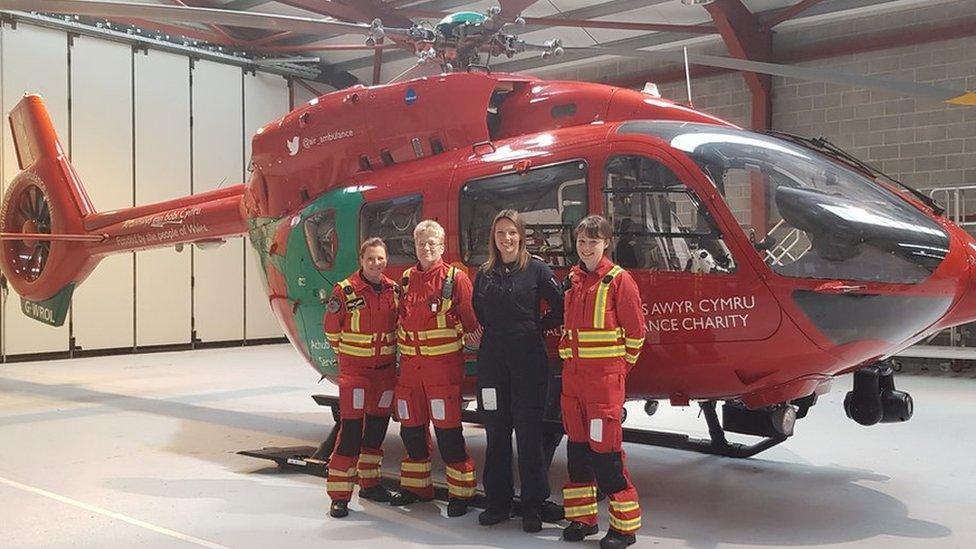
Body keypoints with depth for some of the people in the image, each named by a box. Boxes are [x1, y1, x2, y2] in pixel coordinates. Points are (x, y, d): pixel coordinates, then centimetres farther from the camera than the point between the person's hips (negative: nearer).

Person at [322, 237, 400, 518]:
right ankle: (339, 496, -3)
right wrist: (349, 355, 5)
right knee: (351, 430, -8)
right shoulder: (345, 291, -10)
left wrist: (389, 353, 12)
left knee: (377, 427, 13)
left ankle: (370, 483, 29)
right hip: (355, 369, -5)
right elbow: (332, 330, -1)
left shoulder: (394, 290, 4)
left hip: (385, 369, 5)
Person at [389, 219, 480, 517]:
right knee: (411, 426, 13)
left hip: (443, 363, -6)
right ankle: (416, 486, 30)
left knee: (447, 428, -5)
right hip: (410, 363, 6)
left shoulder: (455, 278, -5)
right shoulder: (407, 278, 11)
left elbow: (471, 320, -5)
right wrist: (401, 348, 15)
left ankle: (460, 492, 7)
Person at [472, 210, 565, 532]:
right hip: (492, 360, 4)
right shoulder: (484, 274, 11)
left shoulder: (537, 270, -1)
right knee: (496, 431, 8)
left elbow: (561, 308, -3)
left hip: (528, 360, -4)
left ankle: (533, 506, 8)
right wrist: (491, 334, 10)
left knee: (529, 432, -1)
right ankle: (497, 502, 19)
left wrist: (536, 327, -3)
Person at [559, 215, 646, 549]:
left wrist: (620, 366, 0)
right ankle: (583, 517, 24)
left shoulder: (619, 280, -7)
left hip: (605, 378, -7)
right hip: (572, 374, 7)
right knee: (577, 446, 12)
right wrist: (571, 358, 14)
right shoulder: (573, 280, 12)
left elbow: (635, 331, -6)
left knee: (605, 449, -5)